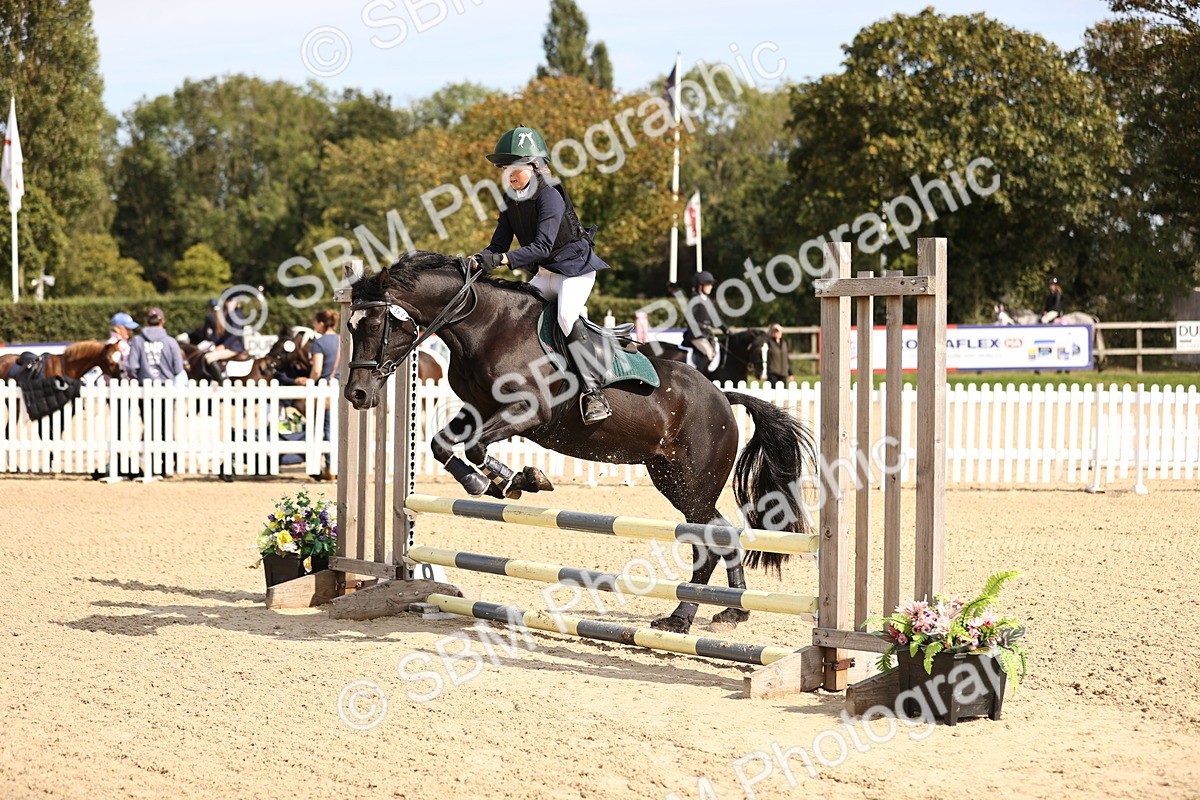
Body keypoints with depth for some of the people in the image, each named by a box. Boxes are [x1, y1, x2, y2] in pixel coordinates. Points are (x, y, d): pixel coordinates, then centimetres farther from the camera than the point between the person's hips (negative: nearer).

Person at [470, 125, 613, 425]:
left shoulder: (549, 196, -22)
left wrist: (502, 259, -41)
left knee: (567, 316, -29)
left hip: (574, 267, -9)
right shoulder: (510, 201, 3)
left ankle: (593, 391, -27)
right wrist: (479, 259, -23)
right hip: (544, 273, 9)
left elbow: (542, 246, -31)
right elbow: (499, 244, -1)